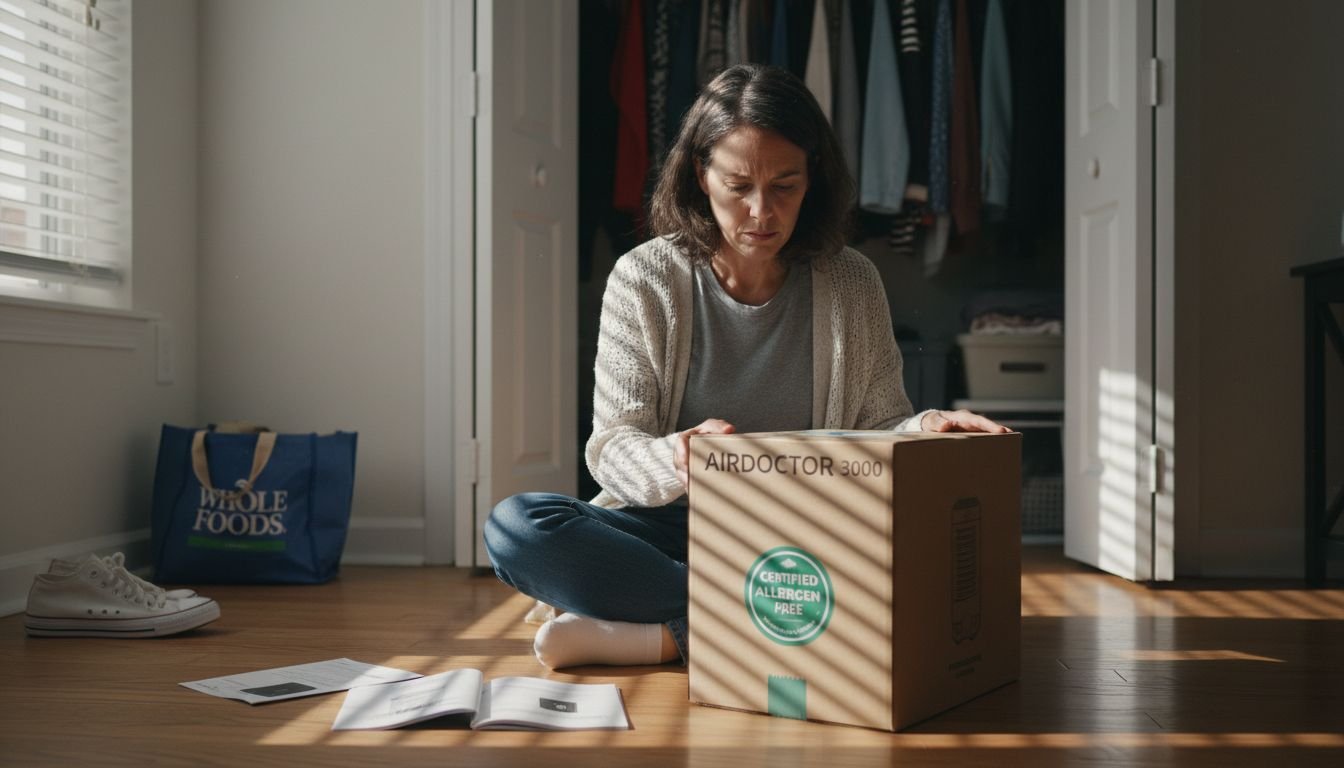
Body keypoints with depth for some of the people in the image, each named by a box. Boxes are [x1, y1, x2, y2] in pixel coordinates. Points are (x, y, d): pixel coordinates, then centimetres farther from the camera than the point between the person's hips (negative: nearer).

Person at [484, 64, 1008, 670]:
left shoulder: (852, 284, 4)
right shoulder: (644, 280, -1)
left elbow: (879, 428, 6)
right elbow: (611, 449, -6)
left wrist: (927, 430, -18)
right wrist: (675, 461, -30)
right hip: (674, 530, 0)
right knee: (514, 525, -27)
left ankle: (666, 635, -24)